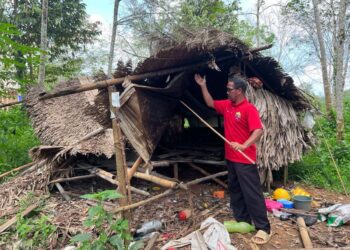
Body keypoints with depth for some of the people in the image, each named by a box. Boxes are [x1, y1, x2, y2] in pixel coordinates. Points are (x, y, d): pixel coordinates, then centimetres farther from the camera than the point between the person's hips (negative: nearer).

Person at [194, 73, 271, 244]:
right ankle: (242, 221, 29)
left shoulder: (249, 109, -16)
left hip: (245, 159, -9)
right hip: (230, 157, 9)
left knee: (252, 193, -3)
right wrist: (203, 86, 16)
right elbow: (210, 103, 22)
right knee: (235, 191, 16)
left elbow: (258, 131, -25)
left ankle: (263, 228, 8)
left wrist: (243, 146, -36)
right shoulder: (227, 105, 8)